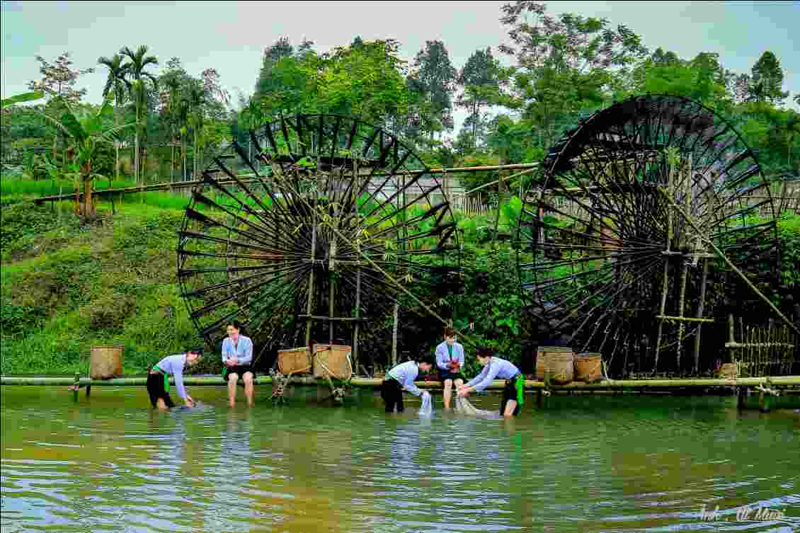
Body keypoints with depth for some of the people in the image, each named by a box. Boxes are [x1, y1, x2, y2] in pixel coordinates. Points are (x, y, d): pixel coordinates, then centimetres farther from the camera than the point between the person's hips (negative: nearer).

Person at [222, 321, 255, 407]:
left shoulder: (246, 340, -4)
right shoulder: (226, 341, 4)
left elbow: (249, 358, -9)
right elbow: (224, 356, 3)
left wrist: (237, 360, -27)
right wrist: (227, 361, -23)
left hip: (245, 366, -1)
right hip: (232, 368, 1)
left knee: (248, 379, -33)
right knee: (233, 378, -34)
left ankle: (250, 403, -26)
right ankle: (231, 403, -30)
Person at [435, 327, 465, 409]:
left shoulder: (459, 347, 2)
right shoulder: (439, 348, -3)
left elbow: (461, 361, 2)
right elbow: (439, 363, -7)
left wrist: (459, 364, -23)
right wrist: (447, 365, -27)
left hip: (456, 370, 2)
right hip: (445, 370, -2)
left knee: (459, 382, -28)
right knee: (448, 383, -31)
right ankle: (447, 407, -33)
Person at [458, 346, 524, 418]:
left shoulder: (495, 364, -28)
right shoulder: (489, 363, -1)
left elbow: (487, 382, -34)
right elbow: (481, 376, 10)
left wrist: (468, 390, -33)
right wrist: (466, 385, 3)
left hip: (517, 383, -10)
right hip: (509, 383, 10)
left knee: (507, 415, -16)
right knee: (502, 413, 11)